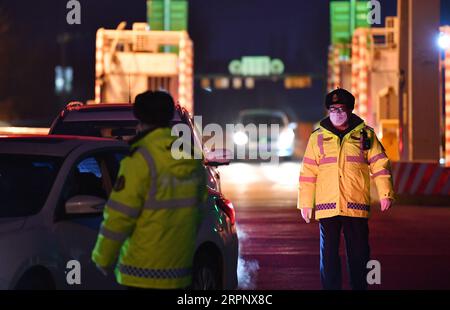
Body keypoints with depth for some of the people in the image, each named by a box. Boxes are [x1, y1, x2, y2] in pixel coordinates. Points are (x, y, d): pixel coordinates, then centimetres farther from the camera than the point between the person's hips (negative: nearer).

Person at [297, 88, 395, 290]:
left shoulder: (365, 135, 6)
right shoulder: (318, 137, 7)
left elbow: (380, 165, 2)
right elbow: (308, 172, 6)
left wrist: (385, 194, -8)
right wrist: (305, 203, 2)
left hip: (357, 206, 0)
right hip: (327, 206, 0)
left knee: (359, 254, 6)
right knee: (328, 255, 4)